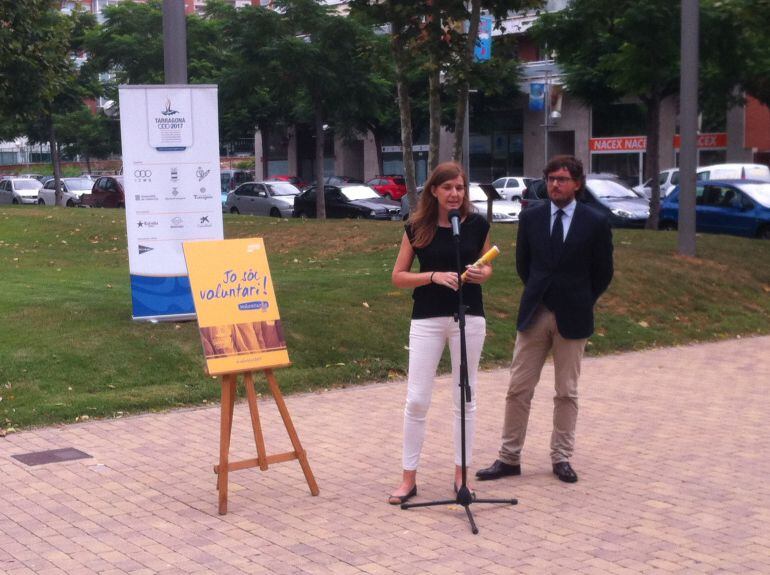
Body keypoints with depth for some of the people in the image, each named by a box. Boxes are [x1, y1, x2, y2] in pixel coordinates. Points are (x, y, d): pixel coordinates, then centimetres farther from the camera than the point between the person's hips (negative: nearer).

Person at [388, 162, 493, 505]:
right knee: (416, 399, -2)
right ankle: (409, 478, 9)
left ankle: (461, 473, 20)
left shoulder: (477, 225, 0)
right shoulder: (417, 227, -3)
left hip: (469, 317, 1)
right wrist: (434, 275, -16)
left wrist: (481, 274, -10)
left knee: (465, 399, 8)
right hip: (427, 319, -1)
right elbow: (398, 276, 0)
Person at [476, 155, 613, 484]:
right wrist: (539, 294, 12)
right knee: (519, 389, 2)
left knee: (567, 392, 6)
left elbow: (603, 273, 4)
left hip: (572, 318, -2)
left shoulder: (595, 223, -4)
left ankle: (561, 458, 16)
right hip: (534, 314, 2)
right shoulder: (531, 218, 3)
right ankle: (509, 458, 9)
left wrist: (580, 303, 5)